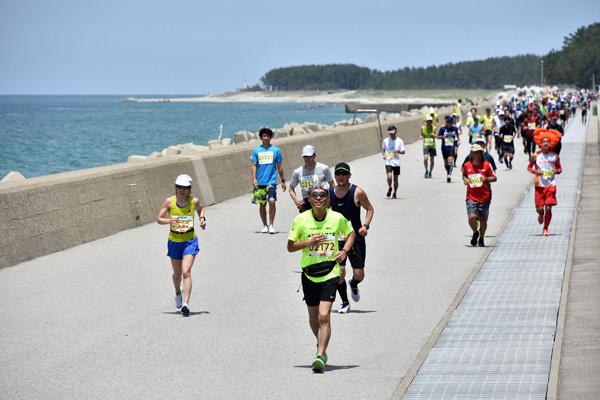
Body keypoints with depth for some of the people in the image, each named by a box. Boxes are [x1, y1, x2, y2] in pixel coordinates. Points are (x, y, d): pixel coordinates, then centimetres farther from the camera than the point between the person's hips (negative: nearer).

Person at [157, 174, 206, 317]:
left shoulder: (193, 201, -5)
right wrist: (169, 220, -25)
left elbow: (200, 209, 19)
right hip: (174, 242, 1)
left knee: (186, 272, -17)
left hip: (190, 241, -1)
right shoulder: (169, 201, -8)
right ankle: (178, 293, 46)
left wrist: (202, 218, 0)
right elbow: (159, 219, -5)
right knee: (177, 274, 14)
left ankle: (186, 303, -20)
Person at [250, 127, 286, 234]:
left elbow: (279, 166, 9)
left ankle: (271, 225, -6)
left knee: (272, 202, -15)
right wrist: (254, 179, -8)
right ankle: (265, 225, 18)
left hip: (271, 181, -1)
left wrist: (283, 181, 10)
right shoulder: (256, 150, 5)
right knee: (262, 204, 6)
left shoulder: (276, 150, 4)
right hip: (260, 182, 1)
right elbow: (254, 165, 4)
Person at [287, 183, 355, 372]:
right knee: (313, 317, 13)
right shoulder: (301, 219, -4)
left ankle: (320, 356, -17)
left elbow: (350, 233, 16)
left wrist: (344, 251, -1)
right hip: (309, 274, 2)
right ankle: (322, 346, 40)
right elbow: (290, 246, 1)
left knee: (324, 316, -16)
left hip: (330, 273, -2)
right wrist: (309, 242, -16)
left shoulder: (337, 218, -3)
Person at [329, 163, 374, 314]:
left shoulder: (357, 192, -9)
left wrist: (366, 225, -13)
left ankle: (353, 284, 36)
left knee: (359, 275, -2)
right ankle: (345, 303, 10)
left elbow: (370, 209, 2)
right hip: (337, 238, 1)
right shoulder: (329, 193, -1)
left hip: (356, 238, -1)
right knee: (339, 271, -10)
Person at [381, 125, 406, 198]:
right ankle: (389, 188, 10)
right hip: (388, 162, -1)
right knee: (389, 177, -18)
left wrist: (398, 151, -20)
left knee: (395, 178, 7)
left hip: (396, 162, 1)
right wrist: (384, 155, -3)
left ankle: (394, 193, 22)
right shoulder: (385, 140, 2)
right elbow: (382, 149, 16)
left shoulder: (400, 141, -1)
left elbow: (403, 152, 0)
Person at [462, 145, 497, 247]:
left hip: (484, 196, 0)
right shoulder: (467, 165, 5)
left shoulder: (486, 165, 0)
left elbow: (494, 178, 4)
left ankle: (481, 239, 25)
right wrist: (465, 179, 1)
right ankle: (475, 233, 15)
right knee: (471, 217, -15)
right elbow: (464, 175, 23)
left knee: (483, 219, 4)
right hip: (471, 197, 0)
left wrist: (486, 179, -15)